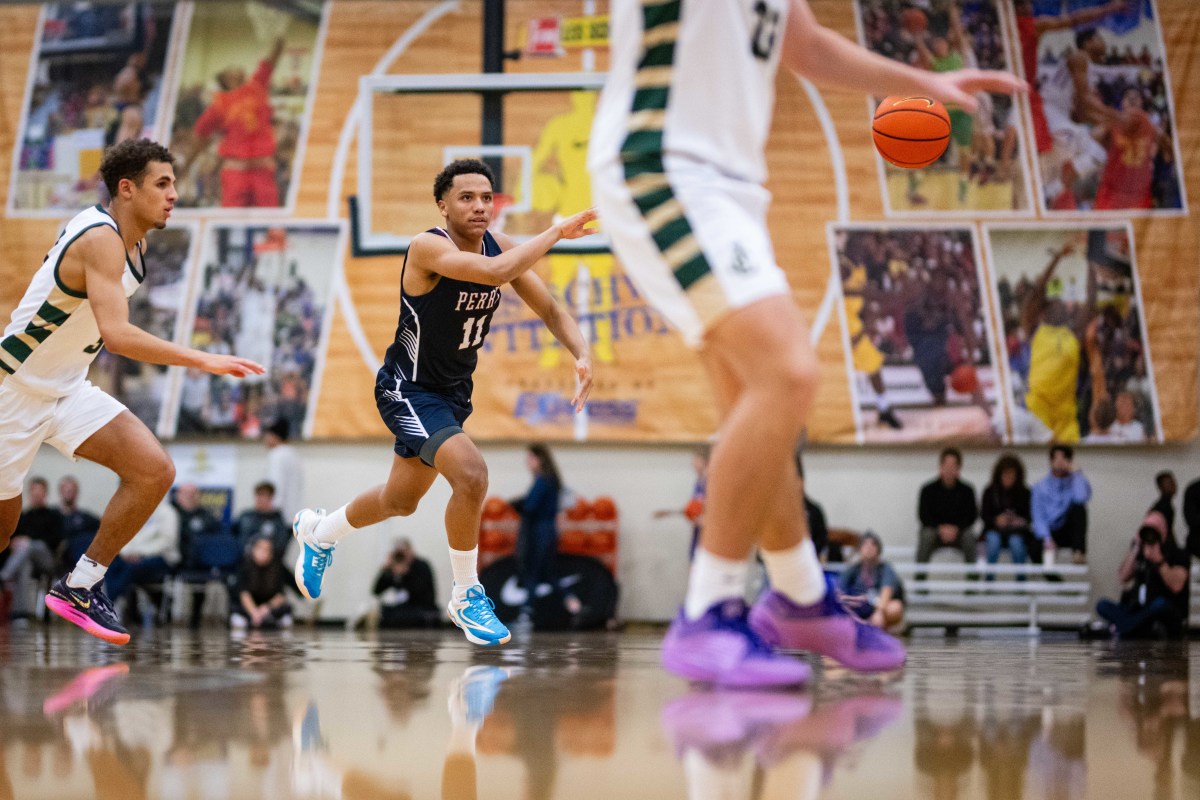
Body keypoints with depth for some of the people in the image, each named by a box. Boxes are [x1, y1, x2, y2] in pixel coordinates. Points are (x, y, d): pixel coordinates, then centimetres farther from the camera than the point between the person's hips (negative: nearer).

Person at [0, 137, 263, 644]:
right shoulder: (101, 240, -26)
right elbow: (116, 334, -39)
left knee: (154, 471, -12)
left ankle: (79, 585, -3)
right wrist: (201, 360, -41)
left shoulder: (129, 240, 3)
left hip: (69, 390, 8)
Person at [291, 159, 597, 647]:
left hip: (453, 392, 8)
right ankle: (466, 596, -6)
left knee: (401, 501, 22)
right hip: (408, 391, -8)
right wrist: (556, 233, -37)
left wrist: (581, 354, -19)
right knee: (471, 475, -27)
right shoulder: (429, 248, -27)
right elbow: (496, 272, -44)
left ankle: (318, 532, 52)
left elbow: (548, 308, -2)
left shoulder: (500, 245, -6)